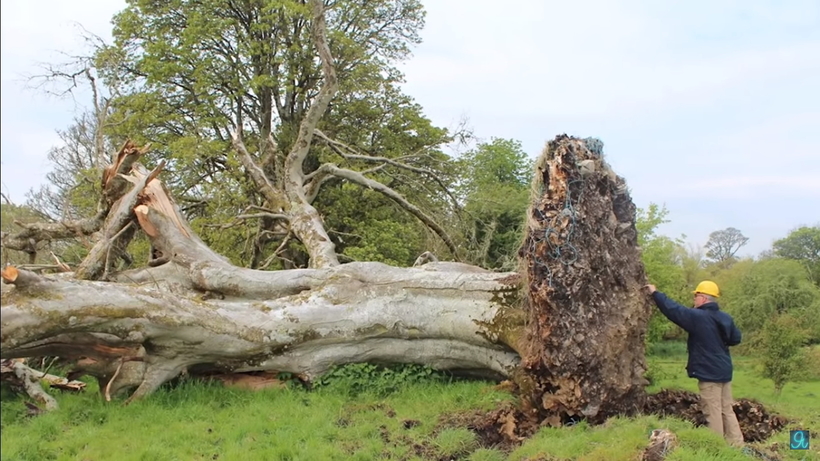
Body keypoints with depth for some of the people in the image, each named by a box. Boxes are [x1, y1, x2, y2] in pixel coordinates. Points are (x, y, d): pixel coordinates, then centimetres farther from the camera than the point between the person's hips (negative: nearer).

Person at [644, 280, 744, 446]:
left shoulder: (697, 317, -17)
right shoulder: (726, 318, 6)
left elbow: (673, 310, -15)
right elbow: (736, 338, 17)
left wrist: (655, 293, -5)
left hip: (708, 372, -8)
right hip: (724, 371, 8)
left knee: (713, 412, -1)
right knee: (727, 410, 14)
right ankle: (737, 444, 17)